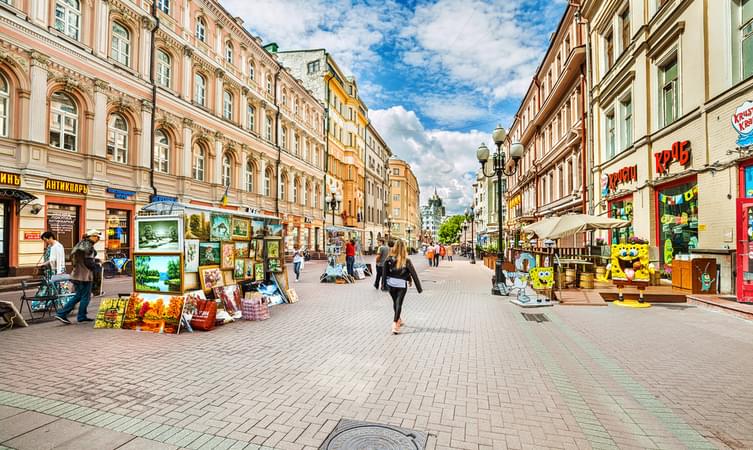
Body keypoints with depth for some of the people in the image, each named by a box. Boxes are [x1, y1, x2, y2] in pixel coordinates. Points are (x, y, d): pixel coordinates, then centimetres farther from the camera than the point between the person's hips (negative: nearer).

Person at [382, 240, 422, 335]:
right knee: (399, 304, 2)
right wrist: (419, 287, 1)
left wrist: (383, 283, 6)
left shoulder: (389, 259, -9)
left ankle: (398, 320, 39)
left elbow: (385, 272, -5)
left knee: (395, 302, 20)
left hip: (391, 283, 3)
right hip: (401, 285, -3)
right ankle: (395, 324, -10)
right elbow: (413, 273, -7)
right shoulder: (406, 260, -12)